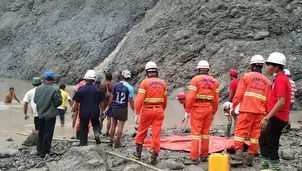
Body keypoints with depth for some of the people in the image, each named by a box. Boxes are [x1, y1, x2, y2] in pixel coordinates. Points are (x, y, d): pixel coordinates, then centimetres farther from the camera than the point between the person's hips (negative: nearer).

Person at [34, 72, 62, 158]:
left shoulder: (38, 89, -2)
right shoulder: (55, 90, -16)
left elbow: (35, 100, 4)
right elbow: (58, 102, -14)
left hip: (40, 114, 4)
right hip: (50, 114, -4)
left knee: (40, 133, 17)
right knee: (48, 134, 3)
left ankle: (40, 151, 24)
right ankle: (45, 152, 5)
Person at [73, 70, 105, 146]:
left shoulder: (81, 89, -8)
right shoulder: (97, 90, -4)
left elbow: (76, 103, -6)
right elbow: (101, 103, 2)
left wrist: (74, 110, 8)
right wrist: (103, 110, 17)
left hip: (84, 112, -1)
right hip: (95, 112, 1)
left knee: (83, 128, 9)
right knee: (96, 124, 23)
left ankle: (83, 143, 11)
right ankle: (97, 133, -5)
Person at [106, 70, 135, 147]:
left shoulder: (116, 85, -2)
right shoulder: (130, 88, -11)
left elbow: (112, 97, 2)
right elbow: (131, 101, -13)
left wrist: (108, 107, 13)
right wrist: (133, 111, -5)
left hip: (115, 108, 3)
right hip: (123, 109, -3)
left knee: (113, 125, 15)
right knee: (120, 126, 3)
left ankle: (111, 141, 19)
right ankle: (117, 143, 6)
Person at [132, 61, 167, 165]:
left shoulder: (145, 82, -8)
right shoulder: (162, 83, 5)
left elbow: (139, 99, -14)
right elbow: (165, 100, 12)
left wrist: (137, 113, -10)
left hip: (147, 110, -2)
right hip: (158, 110, 3)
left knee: (141, 132, 14)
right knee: (156, 134, 3)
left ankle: (138, 153, 23)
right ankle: (154, 157, 2)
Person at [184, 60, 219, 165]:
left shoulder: (195, 79, -5)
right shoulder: (214, 81, 8)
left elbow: (190, 97, -12)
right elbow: (216, 99, 8)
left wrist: (187, 110, -4)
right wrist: (213, 112, 17)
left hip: (197, 108, -5)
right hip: (209, 109, 5)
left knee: (195, 133, -5)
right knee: (205, 132, 13)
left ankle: (194, 158, -8)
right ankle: (204, 156, 19)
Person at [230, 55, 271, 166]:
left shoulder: (247, 76, 0)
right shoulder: (267, 81, 13)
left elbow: (239, 93, -4)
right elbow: (268, 100, 13)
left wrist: (233, 106, 3)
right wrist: (266, 113, 22)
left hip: (247, 110, -4)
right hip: (260, 112, 4)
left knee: (240, 131, 2)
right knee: (255, 134, 6)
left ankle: (239, 153, -9)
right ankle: (250, 158, 7)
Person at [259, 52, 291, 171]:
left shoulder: (280, 80, -18)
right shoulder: (281, 78, 14)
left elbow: (281, 102, -26)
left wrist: (267, 118, -27)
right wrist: (268, 117, 22)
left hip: (277, 117, -11)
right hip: (276, 117, 11)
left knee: (271, 145, -5)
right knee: (263, 141, 17)